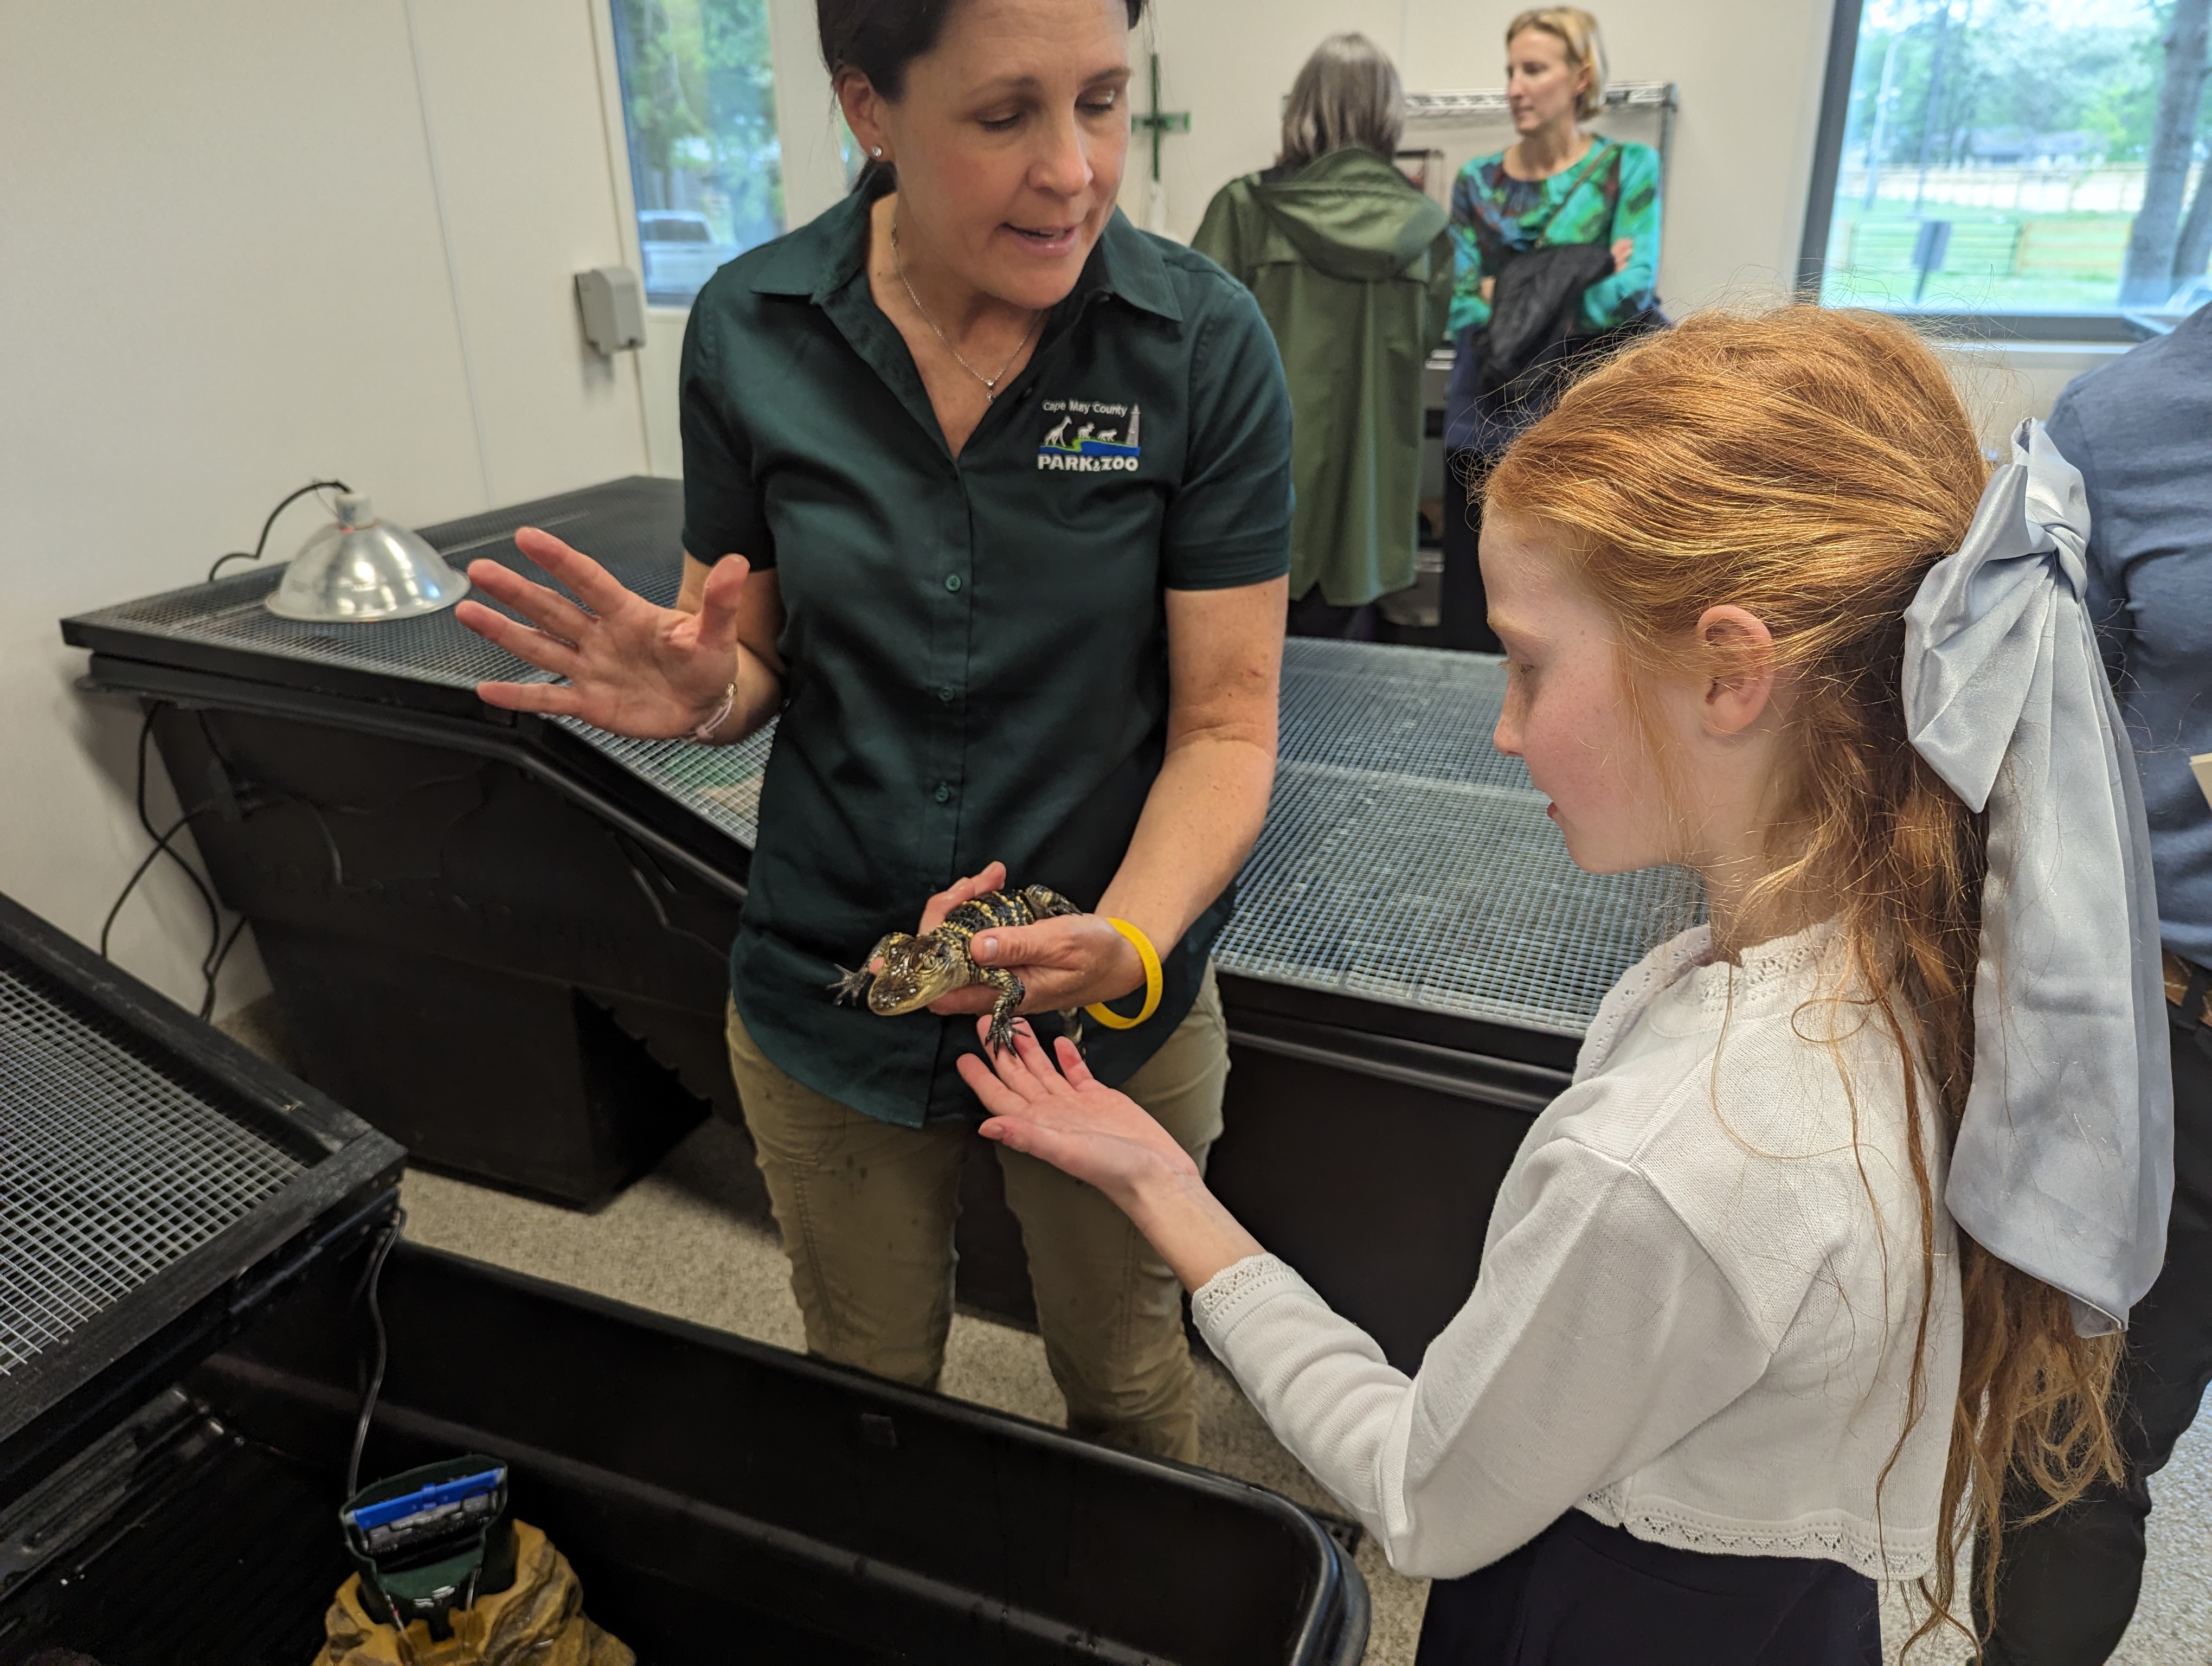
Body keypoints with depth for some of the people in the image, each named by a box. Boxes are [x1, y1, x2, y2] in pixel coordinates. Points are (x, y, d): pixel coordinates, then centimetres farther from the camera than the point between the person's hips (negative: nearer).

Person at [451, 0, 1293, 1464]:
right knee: (866, 1399, 26)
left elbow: (1226, 724, -13)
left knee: (1127, 1387, 24)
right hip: (830, 1000, 2)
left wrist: (1127, 944, -30)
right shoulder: (752, 331, -9)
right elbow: (757, 658, 2)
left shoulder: (1205, 344, -15)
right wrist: (699, 692, -22)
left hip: (1117, 1010, -1)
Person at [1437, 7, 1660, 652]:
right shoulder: (1477, 181, 8)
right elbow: (1465, 310, 0)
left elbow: (1633, 292, -10)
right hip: (1485, 424, 2)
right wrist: (1583, 278, -9)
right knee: (1469, 611, 4)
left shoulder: (1629, 169, 1)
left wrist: (1512, 294, -10)